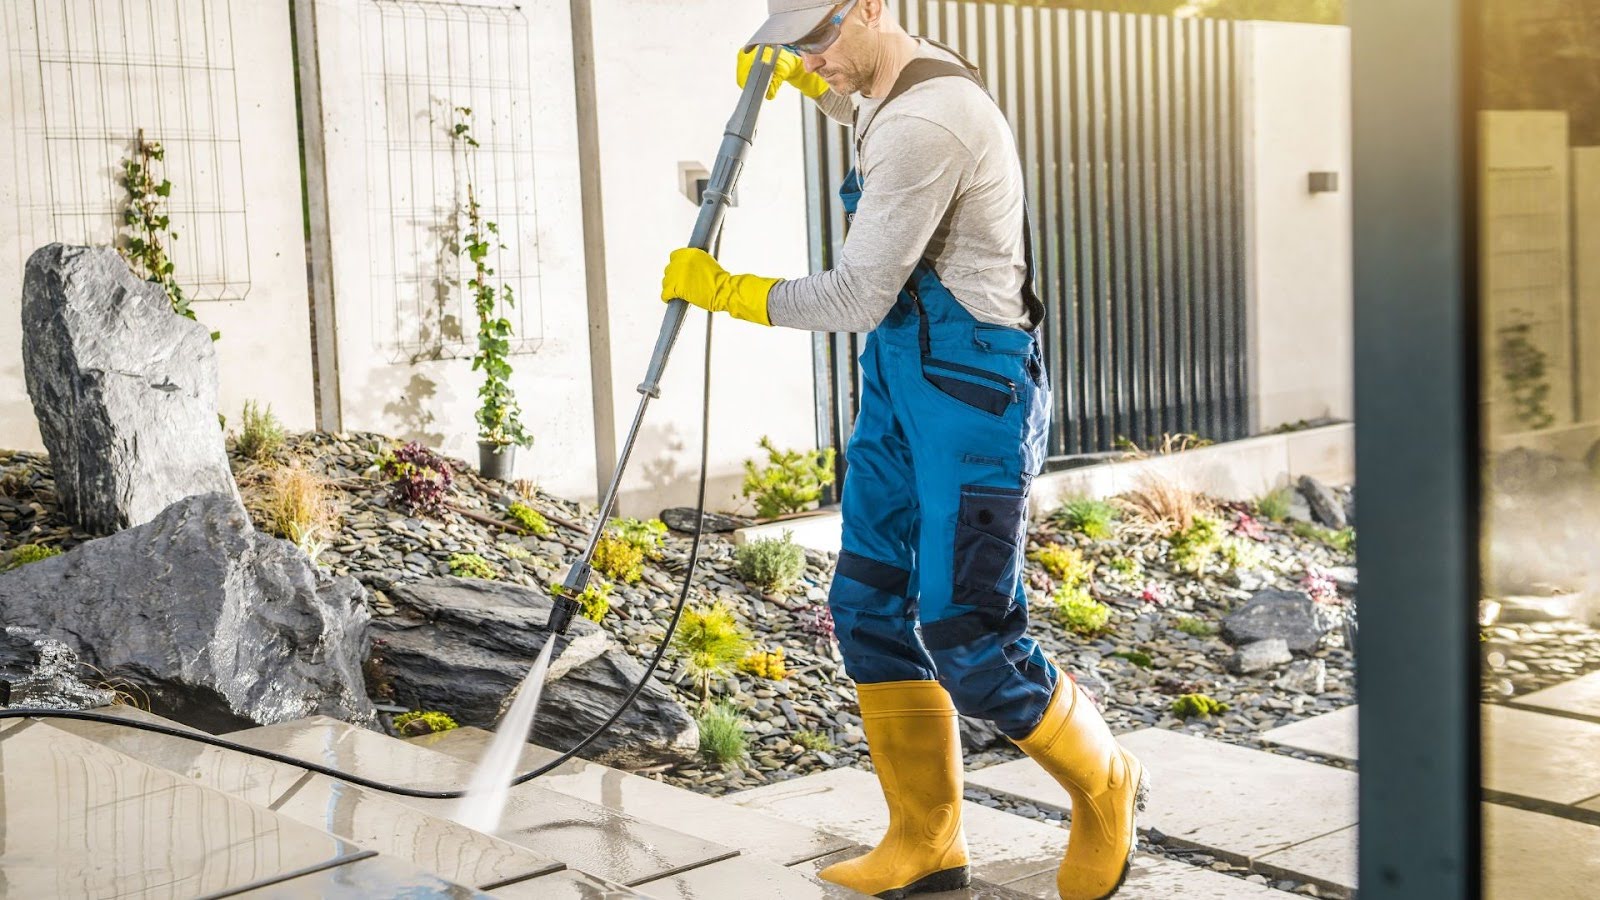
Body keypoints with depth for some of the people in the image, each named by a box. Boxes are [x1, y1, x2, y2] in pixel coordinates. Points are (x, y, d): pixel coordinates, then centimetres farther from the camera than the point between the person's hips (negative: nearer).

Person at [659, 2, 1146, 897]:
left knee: (966, 636, -8)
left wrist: (725, 290, -9)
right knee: (870, 606, 7)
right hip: (902, 383, 10)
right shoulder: (911, 79, 12)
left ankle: (1105, 785, 18)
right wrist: (789, 72, 22)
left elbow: (859, 296, -21)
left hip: (972, 390, -10)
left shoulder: (924, 124, -21)